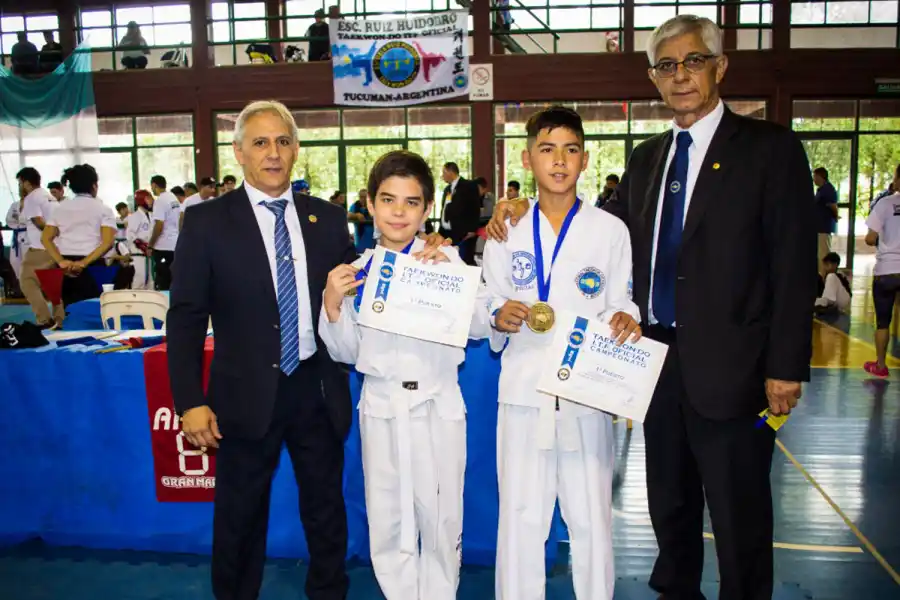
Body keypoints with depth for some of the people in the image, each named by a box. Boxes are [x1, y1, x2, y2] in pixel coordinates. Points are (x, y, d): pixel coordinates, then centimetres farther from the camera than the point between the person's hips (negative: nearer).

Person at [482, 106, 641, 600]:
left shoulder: (611, 230, 2)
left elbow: (619, 304, 5)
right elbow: (490, 306, 8)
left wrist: (624, 318, -16)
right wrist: (502, 317, -13)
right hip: (523, 391, 1)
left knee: (591, 516, 9)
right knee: (520, 516, 6)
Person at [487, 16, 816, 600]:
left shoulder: (769, 148, -5)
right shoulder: (647, 158, 13)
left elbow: (795, 264, -9)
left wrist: (786, 366, -13)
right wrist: (523, 211, -1)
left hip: (729, 365, -5)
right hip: (659, 355, 6)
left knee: (739, 510, 8)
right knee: (668, 498, 20)